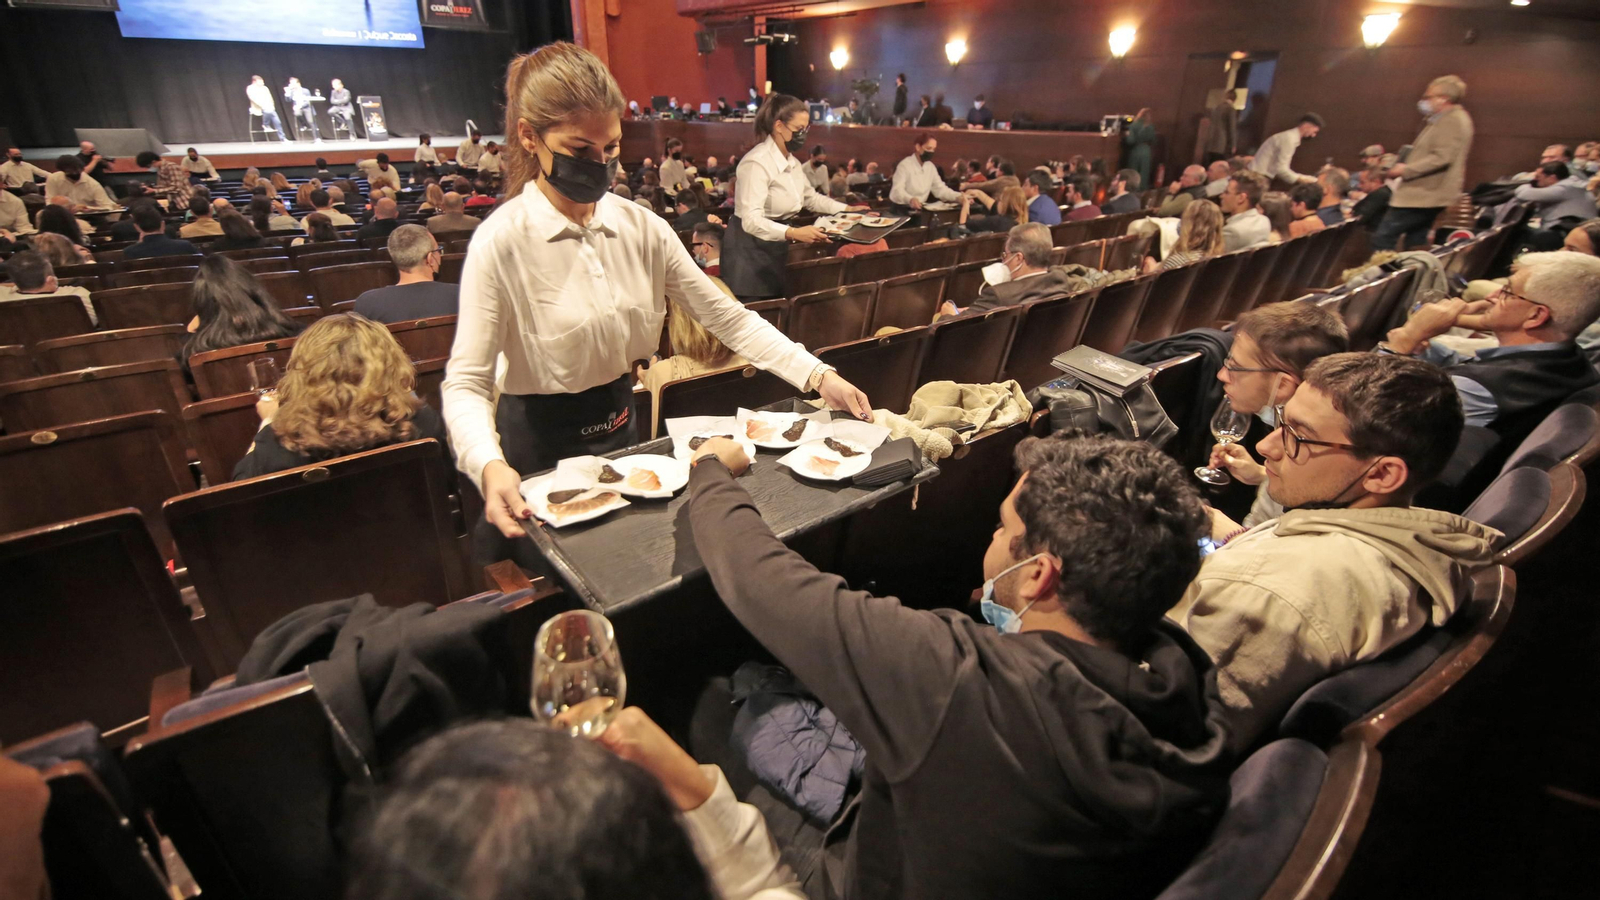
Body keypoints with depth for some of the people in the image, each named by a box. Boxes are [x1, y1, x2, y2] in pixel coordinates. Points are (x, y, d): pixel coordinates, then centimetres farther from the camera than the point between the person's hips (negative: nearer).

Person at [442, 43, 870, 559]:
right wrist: (490, 466, -40)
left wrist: (818, 376, -17)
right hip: (540, 450, -4)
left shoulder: (640, 228, -6)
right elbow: (467, 383, -20)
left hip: (621, 431, 5)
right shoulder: (501, 243, -19)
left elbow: (727, 317, -6)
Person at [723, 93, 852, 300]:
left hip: (776, 249, 9)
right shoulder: (757, 163, -22)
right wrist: (794, 233, -45)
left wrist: (848, 210, 13)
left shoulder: (792, 162, 7)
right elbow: (752, 221, -32)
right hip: (750, 251, -9)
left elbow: (810, 197, 24)